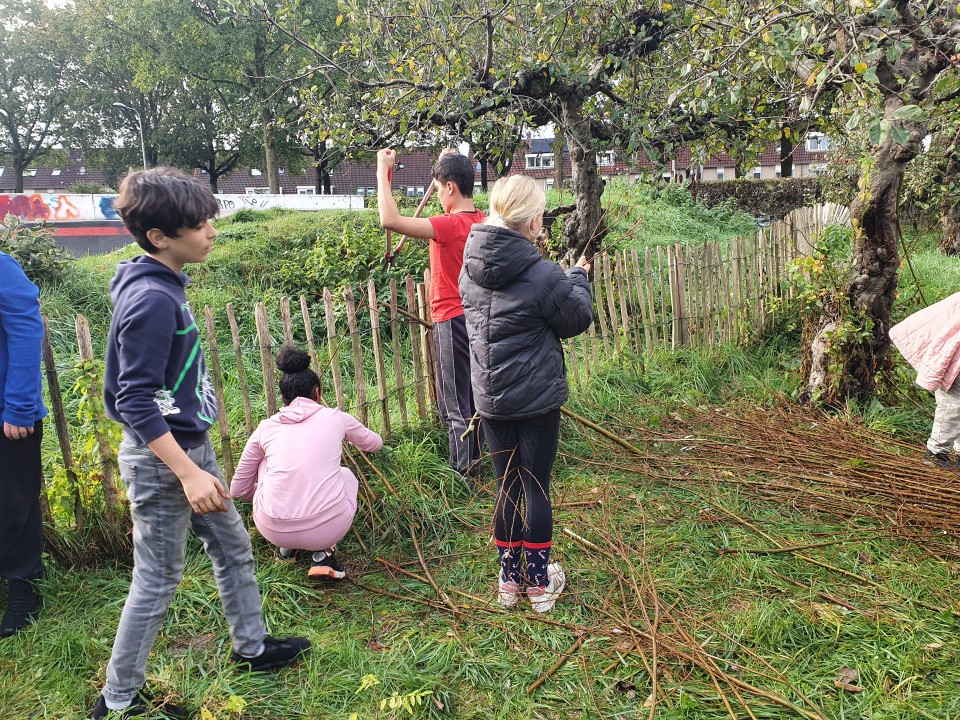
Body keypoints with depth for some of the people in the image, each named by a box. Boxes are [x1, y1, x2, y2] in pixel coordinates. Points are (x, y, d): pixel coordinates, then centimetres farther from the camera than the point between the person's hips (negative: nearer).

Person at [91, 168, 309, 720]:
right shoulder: (149, 299, -24)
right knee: (159, 581, 6)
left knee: (234, 548, 20)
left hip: (191, 446, 9)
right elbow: (135, 401, -25)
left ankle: (252, 646, 38)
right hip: (160, 458, -9)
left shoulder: (167, 286, 5)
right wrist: (188, 473, -27)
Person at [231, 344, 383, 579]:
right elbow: (375, 444, 31)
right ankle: (324, 553, 12)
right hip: (329, 528, -2)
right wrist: (353, 440, 56)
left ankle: (285, 546, 26)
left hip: (273, 530, 2)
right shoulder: (336, 418, 9)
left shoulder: (266, 428, 11)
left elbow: (238, 489, 21)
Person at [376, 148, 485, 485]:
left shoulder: (450, 225, -22)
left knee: (455, 406, 2)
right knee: (475, 397, 20)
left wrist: (382, 172, -19)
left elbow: (390, 220, -31)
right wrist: (451, 164, 26)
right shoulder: (481, 221, 4)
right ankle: (476, 461, 34)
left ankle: (464, 473, 11)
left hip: (451, 323, -9)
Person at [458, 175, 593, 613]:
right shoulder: (544, 275, -20)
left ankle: (509, 579, 28)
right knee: (537, 487, 9)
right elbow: (578, 319, -5)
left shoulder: (470, 268, -2)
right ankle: (540, 582, 23)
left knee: (506, 486, 16)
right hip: (537, 399, -5)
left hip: (491, 398, 5)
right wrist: (579, 277, 12)